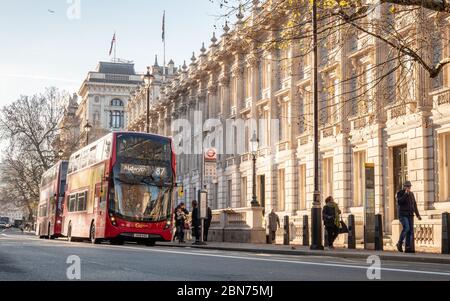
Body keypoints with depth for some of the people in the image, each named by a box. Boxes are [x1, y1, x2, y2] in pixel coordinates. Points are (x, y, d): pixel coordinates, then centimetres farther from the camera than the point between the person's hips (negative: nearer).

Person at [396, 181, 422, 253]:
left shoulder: (411, 194, 15)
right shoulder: (400, 193, -2)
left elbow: (414, 205, 19)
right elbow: (399, 202, -18)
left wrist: (418, 215, 14)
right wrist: (405, 194, -19)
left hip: (410, 215, 6)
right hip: (403, 214, -6)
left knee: (410, 230, -3)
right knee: (406, 228, -22)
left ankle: (408, 248, -2)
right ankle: (400, 243, -6)